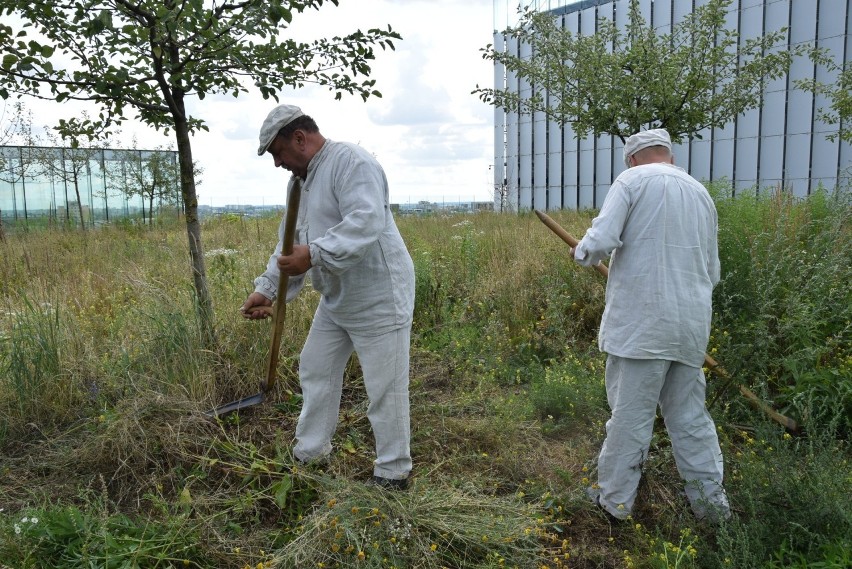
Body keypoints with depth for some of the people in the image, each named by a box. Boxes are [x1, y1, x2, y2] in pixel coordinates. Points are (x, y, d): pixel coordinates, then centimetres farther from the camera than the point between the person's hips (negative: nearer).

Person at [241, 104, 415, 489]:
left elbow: (366, 222, -32)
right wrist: (267, 288, 7)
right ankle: (309, 454, 34)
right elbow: (290, 242, 15)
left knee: (385, 389, -1)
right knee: (316, 371, 17)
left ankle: (393, 474, 16)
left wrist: (315, 255, -38)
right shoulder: (300, 179, 12)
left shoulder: (351, 162, -18)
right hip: (335, 300, 10)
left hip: (378, 298, -10)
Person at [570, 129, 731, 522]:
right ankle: (710, 499, 22)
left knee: (630, 413, 3)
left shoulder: (633, 180, -2)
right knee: (689, 412, 16)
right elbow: (712, 271, 20)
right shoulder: (701, 193, 17)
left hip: (641, 322, -6)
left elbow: (600, 240, -15)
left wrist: (581, 253, 6)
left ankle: (614, 498, 15)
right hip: (692, 323, 6)